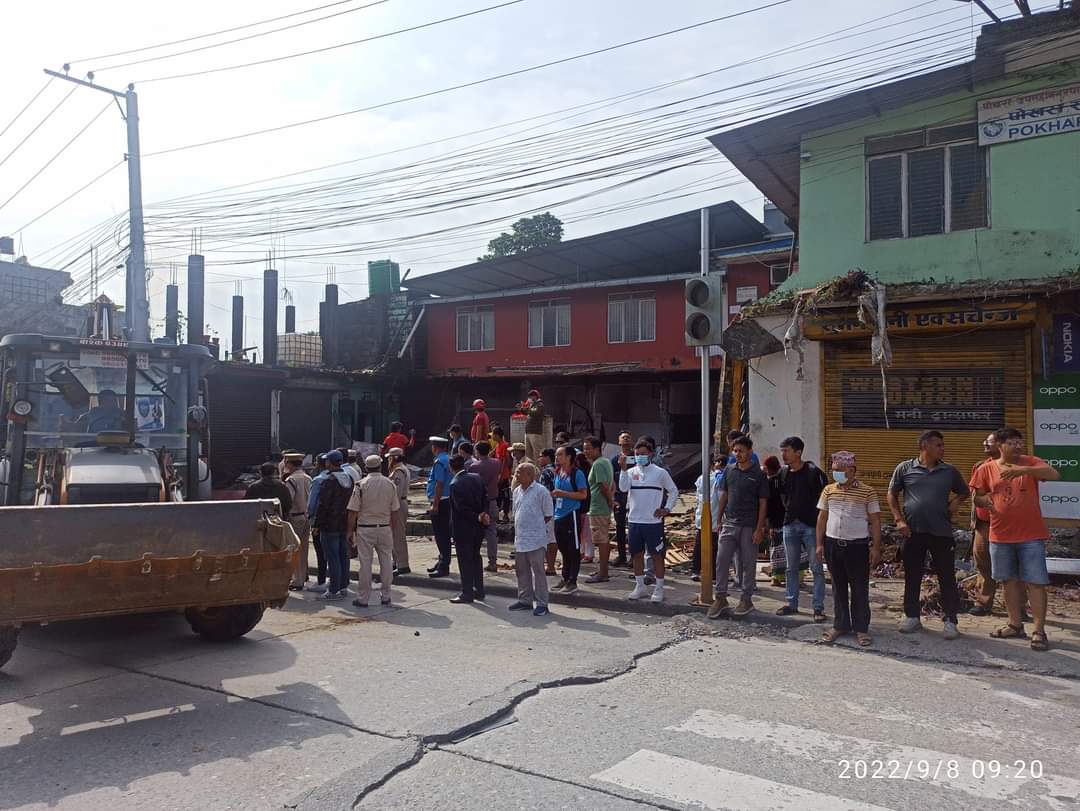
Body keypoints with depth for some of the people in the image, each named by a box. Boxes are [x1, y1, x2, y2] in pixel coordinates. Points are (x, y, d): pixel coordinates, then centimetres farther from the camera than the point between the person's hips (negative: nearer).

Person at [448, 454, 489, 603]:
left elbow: (461, 509, -20)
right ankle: (479, 591, 23)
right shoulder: (477, 478, 2)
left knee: (465, 560, 3)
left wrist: (478, 517, -14)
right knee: (476, 557, 17)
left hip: (463, 528, -7)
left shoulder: (455, 484, -18)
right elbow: (485, 498, 2)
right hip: (478, 528, 7)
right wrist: (484, 514, -7)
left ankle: (467, 593, 8)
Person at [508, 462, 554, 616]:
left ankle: (542, 604, 4)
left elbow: (548, 515, -5)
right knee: (521, 570, 13)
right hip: (520, 539, 7)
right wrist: (518, 530, 14)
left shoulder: (541, 491, -10)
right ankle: (525, 600, 25)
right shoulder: (517, 491, 12)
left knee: (538, 571, -3)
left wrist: (534, 526, -2)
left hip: (535, 540, -7)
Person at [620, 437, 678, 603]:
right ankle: (640, 586, 24)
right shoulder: (631, 471, 5)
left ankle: (659, 588, 11)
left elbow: (674, 491, 7)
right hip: (634, 521, 3)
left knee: (657, 554, 2)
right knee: (637, 554, 12)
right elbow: (623, 488, -11)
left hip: (653, 521, -3)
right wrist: (623, 469, -18)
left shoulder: (660, 472, -1)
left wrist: (667, 509, -1)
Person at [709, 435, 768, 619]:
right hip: (729, 523, 4)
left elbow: (763, 503, -4)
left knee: (748, 563, 5)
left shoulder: (758, 474, -4)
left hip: (749, 526, -3)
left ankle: (746, 599, 17)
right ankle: (721, 598, 9)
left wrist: (759, 528, -10)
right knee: (721, 560, 0)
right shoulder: (729, 470, 7)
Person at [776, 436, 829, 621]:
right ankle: (792, 603, 22)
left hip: (810, 525, -5)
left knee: (816, 568, 0)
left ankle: (818, 607, 6)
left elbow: (825, 497, -9)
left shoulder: (813, 472, -9)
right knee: (791, 568, 12)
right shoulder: (782, 473, 6)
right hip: (790, 525, 5)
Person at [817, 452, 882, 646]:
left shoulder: (867, 492, -5)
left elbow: (875, 521, -3)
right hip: (834, 544, 3)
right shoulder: (828, 490, 4)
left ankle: (861, 628, 16)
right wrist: (819, 544, 6)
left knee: (860, 589, 5)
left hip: (858, 545, -3)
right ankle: (840, 625, 21)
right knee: (838, 587, 11)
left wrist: (876, 547, -6)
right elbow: (822, 518, 10)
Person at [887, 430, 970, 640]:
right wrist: (899, 519, -2)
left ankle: (950, 621, 12)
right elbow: (892, 494, 8)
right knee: (912, 577, 9)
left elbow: (964, 491, 21)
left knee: (947, 578, 2)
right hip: (912, 531, 0)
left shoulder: (950, 471, 5)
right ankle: (912, 616, 22)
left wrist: (956, 501, -1)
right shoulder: (904, 468, 1)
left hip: (942, 532, 1)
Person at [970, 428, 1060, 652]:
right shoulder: (986, 469, 2)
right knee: (1010, 581, 12)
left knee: (1035, 582, -3)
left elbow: (1055, 475, -19)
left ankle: (1039, 631, 3)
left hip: (1031, 535, -2)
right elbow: (977, 497, 8)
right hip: (1001, 536, 3)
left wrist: (1024, 470, -34)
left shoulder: (1030, 462, -3)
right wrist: (985, 500, -16)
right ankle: (1015, 624, 25)